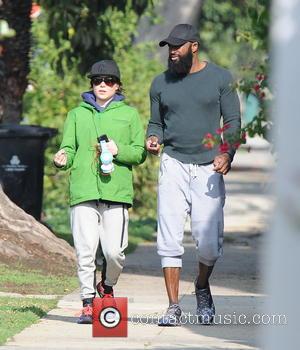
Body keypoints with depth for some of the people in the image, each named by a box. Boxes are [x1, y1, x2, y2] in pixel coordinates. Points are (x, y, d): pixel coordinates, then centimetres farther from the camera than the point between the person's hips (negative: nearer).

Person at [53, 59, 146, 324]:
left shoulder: (129, 114, 13)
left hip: (117, 192, -1)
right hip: (83, 192, 1)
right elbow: (69, 149, 12)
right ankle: (88, 302, 5)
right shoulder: (77, 115, 16)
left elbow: (140, 152, 9)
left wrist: (119, 150, -10)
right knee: (85, 251, -5)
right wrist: (63, 159, -11)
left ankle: (107, 286, 22)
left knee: (114, 250, -7)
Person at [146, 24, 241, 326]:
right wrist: (153, 139, -6)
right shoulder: (161, 83, 11)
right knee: (169, 239, -7)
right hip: (174, 164, 2)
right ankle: (173, 307, -3)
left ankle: (202, 287, 25)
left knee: (209, 242, -5)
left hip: (208, 167, -2)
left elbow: (233, 120, 4)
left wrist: (227, 154, -11)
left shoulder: (220, 78, 4)